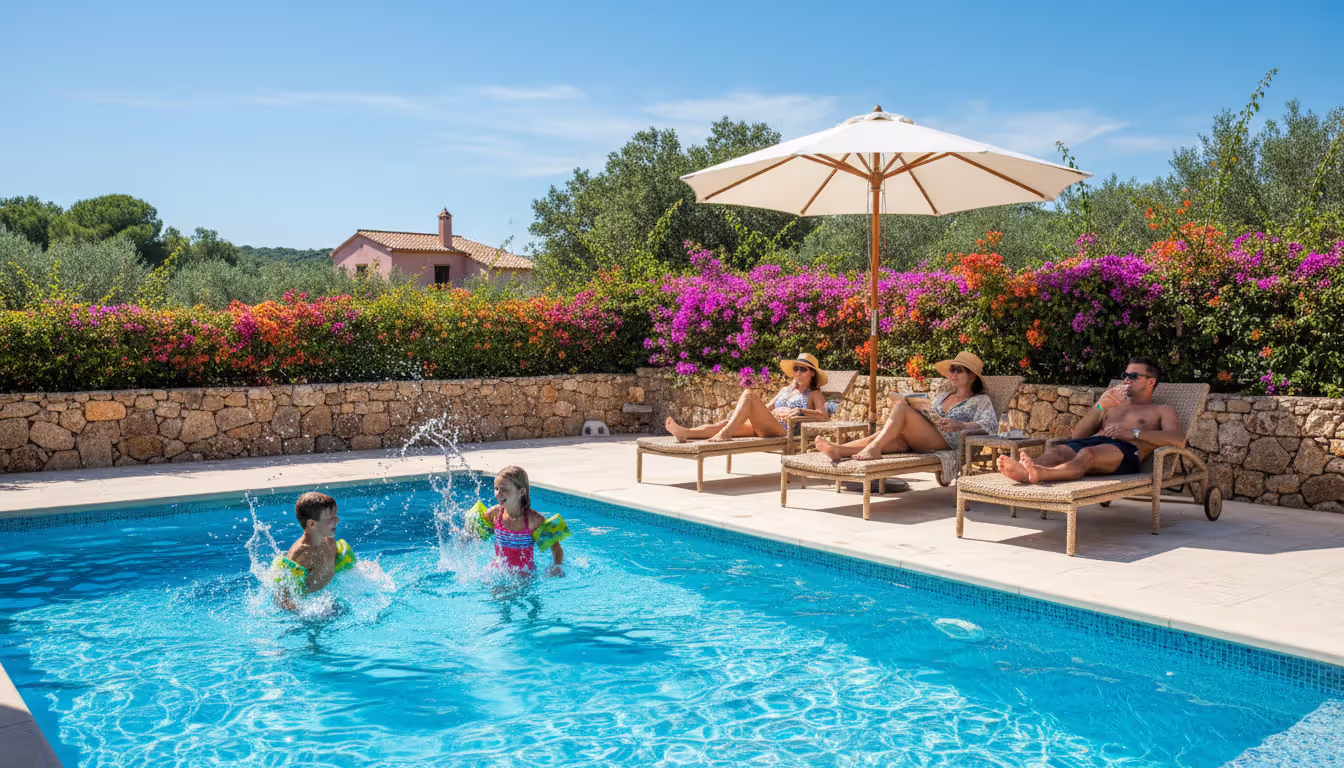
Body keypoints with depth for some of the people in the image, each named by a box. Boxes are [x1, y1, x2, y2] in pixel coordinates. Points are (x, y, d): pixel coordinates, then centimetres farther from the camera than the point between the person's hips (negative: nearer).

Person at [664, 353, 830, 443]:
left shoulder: (814, 394, 15)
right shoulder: (786, 389, 34)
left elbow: (824, 416, -2)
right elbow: (767, 408, 34)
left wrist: (800, 410, -17)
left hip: (783, 430, -6)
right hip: (761, 428, 6)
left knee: (748, 394, -27)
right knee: (726, 422, -21)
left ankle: (725, 433, -41)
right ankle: (685, 433, -41)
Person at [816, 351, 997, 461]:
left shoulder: (981, 400, 16)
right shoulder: (943, 397, 37)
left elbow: (991, 424, -2)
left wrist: (960, 425, -20)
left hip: (946, 442, -5)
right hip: (917, 442, 5)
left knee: (901, 406, -26)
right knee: (890, 437, -29)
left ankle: (874, 447, -41)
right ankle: (839, 450, -51)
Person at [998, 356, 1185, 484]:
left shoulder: (1162, 411, 27)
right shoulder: (1113, 405, 41)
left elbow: (1178, 440, 3)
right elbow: (1078, 435, 24)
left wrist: (1133, 433, -7)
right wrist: (1099, 406, 9)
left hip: (1125, 449, -5)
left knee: (1087, 453, -40)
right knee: (1055, 450, -32)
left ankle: (1041, 473, -70)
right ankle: (1024, 469, -65)